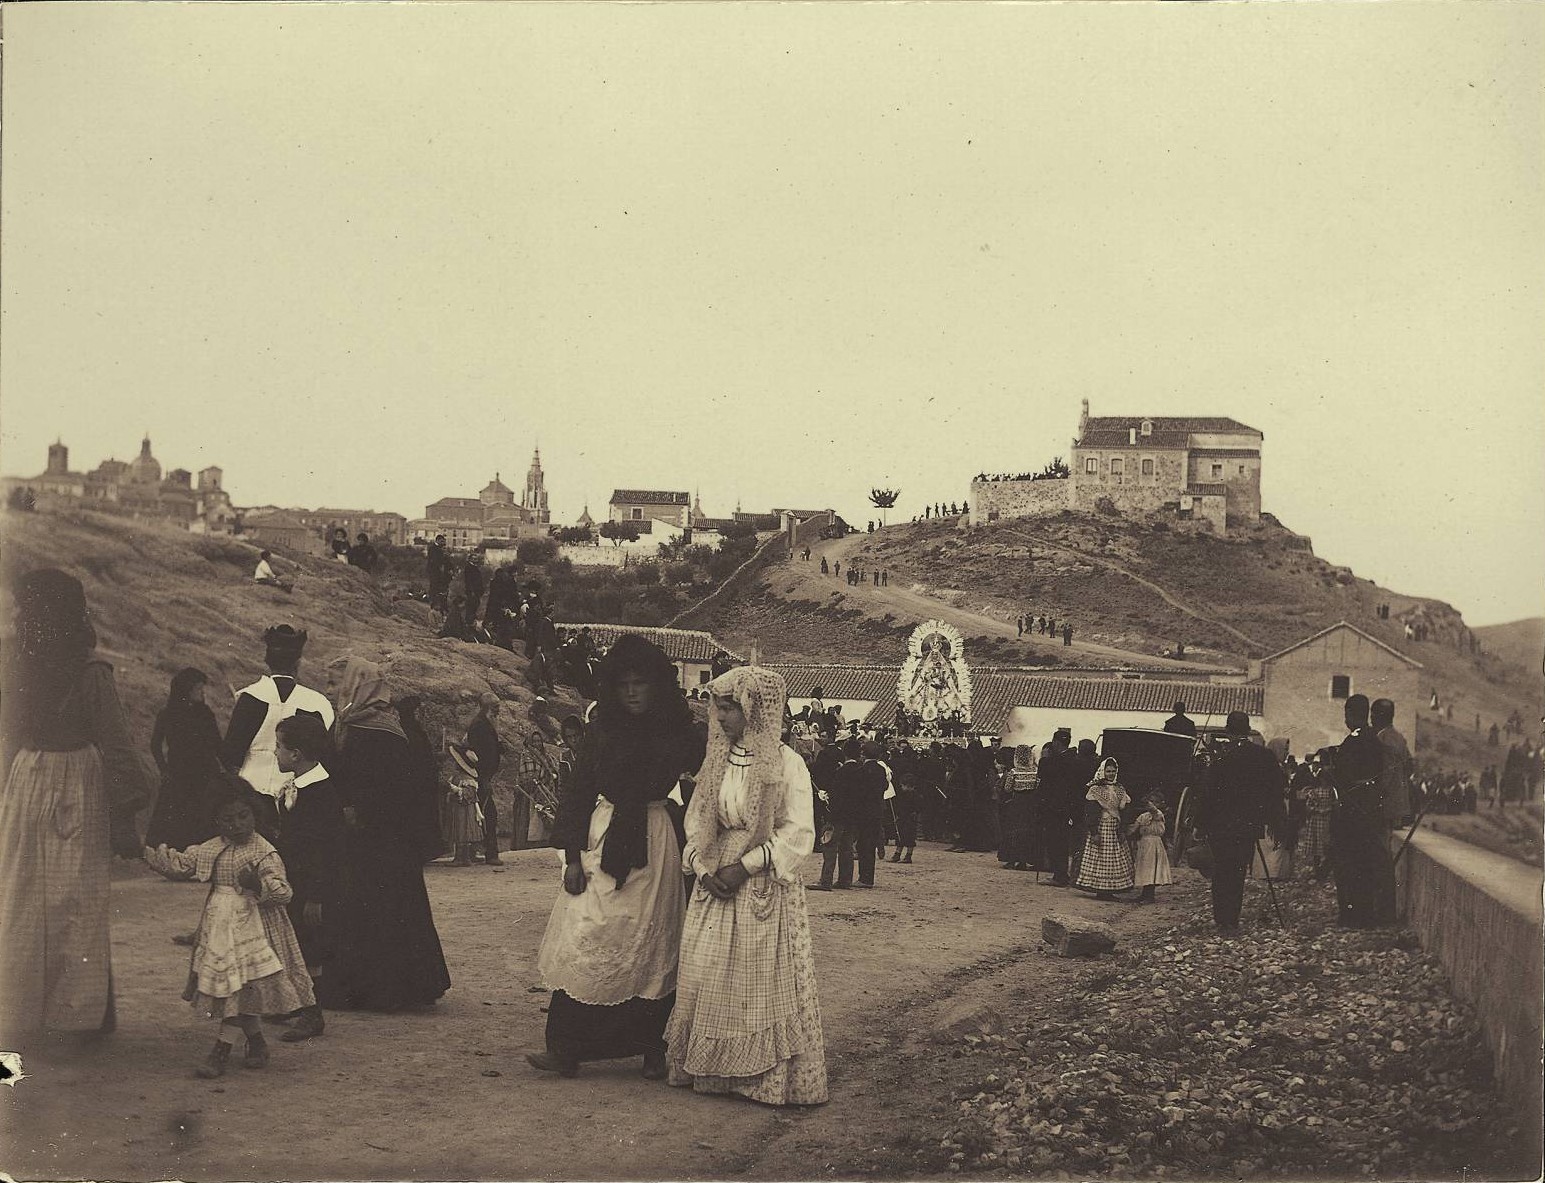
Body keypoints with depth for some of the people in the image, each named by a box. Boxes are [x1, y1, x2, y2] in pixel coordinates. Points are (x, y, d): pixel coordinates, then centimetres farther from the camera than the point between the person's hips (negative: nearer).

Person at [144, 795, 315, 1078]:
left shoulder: (264, 853, -11)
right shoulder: (211, 849, 7)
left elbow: (283, 893, -17)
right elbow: (180, 865, 12)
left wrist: (258, 885, -34)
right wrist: (149, 851, -1)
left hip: (250, 928, -6)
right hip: (218, 926, 6)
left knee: (239, 987, -7)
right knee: (228, 988, 10)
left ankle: (221, 1052, -2)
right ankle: (257, 1045, 25)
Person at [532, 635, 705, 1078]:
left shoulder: (676, 734, 2)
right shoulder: (601, 733, 4)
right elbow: (578, 794, 3)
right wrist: (573, 856, -2)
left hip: (654, 845, -1)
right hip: (602, 841, 1)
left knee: (652, 948, 4)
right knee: (585, 943, -3)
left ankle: (653, 1050, 12)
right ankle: (565, 1049, 1)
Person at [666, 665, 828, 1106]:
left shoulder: (786, 764, -9)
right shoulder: (716, 761, 8)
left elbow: (798, 833, -12)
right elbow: (696, 821, 12)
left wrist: (746, 866, -16)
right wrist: (703, 869, -4)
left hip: (765, 887, -5)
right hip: (716, 884, 5)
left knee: (767, 980, -1)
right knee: (705, 978, 5)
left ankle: (770, 1076, 7)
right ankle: (711, 1069, 16)